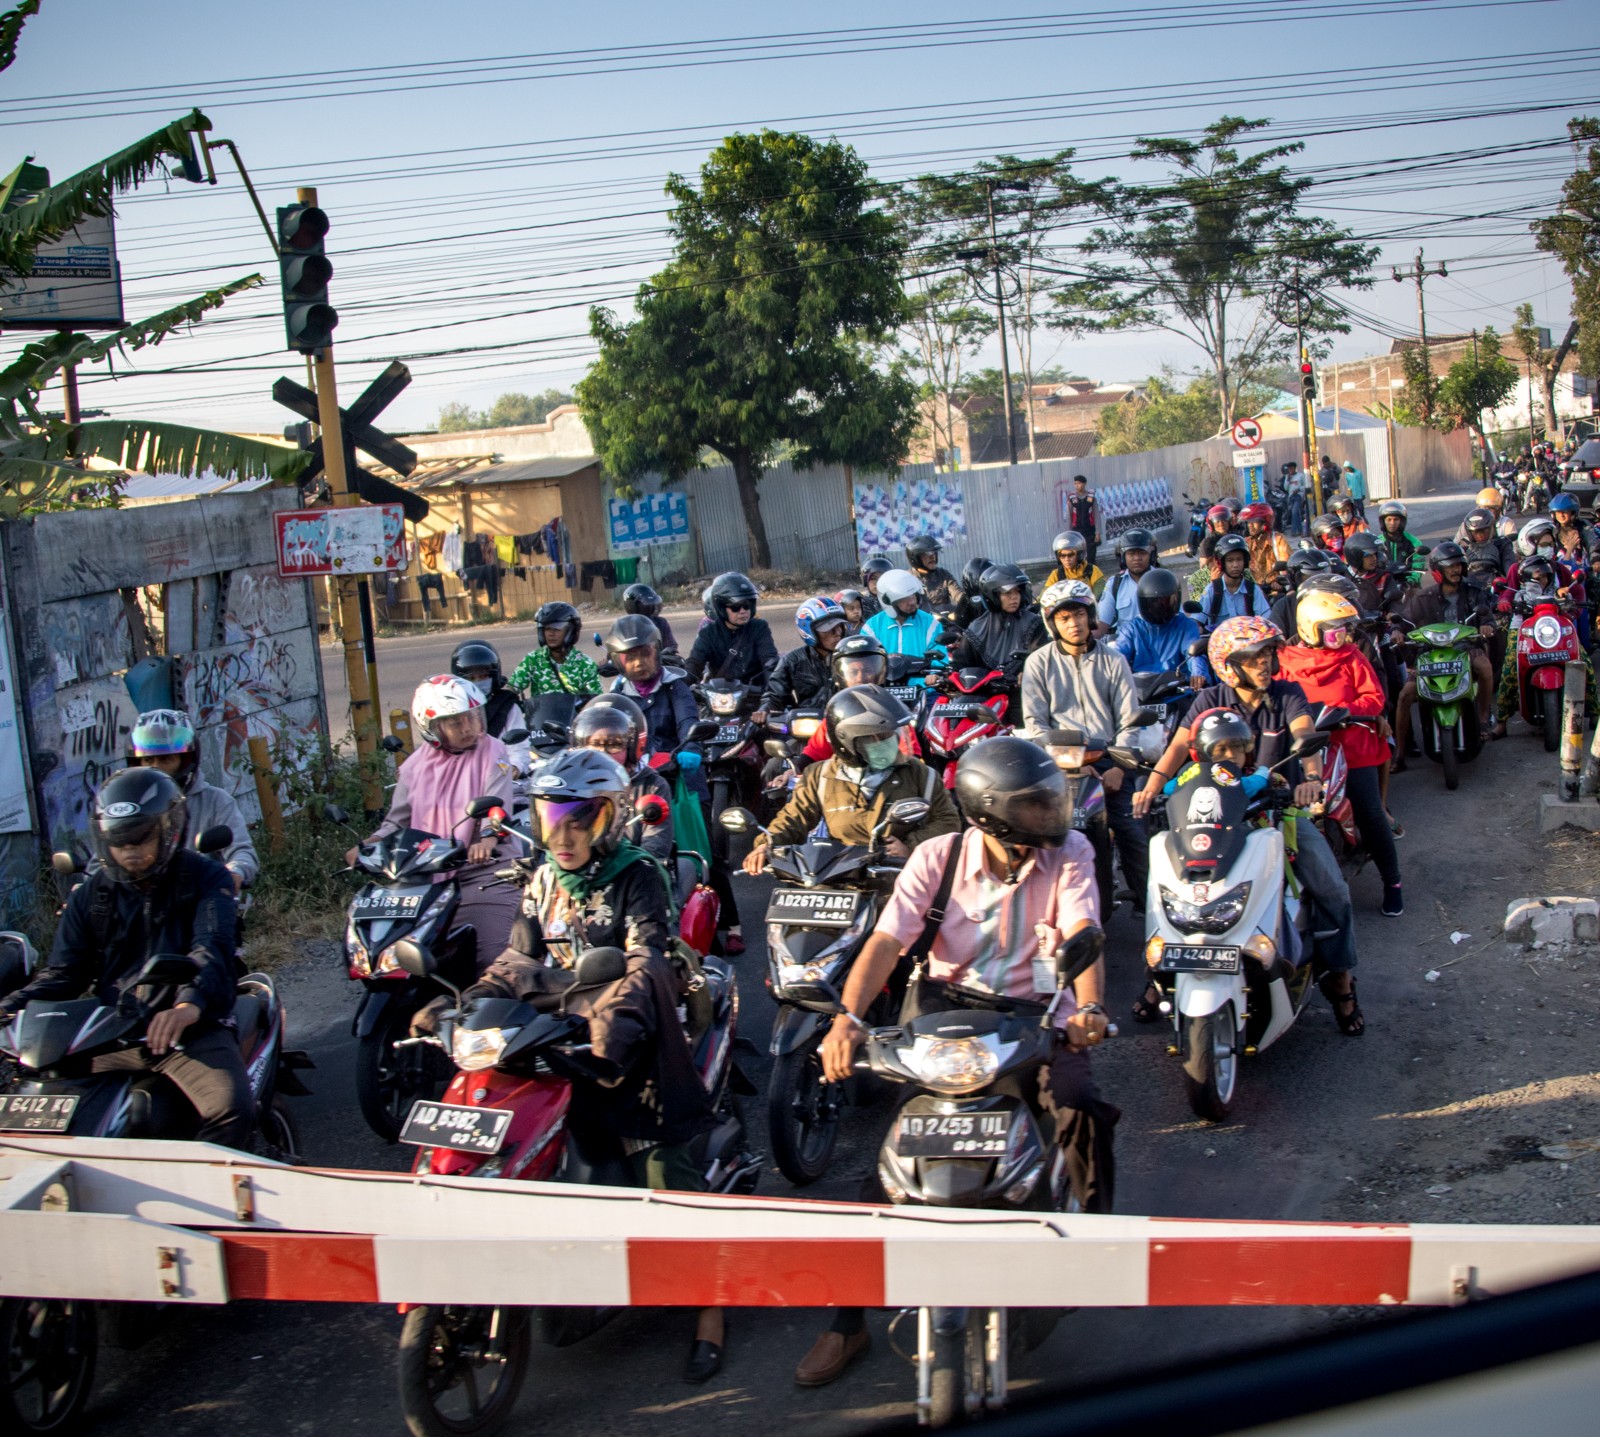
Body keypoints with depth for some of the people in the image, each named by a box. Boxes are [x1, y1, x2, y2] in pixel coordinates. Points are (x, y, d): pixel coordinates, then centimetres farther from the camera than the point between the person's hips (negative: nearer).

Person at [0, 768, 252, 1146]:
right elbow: (63, 970, 12)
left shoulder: (205, 878, 1)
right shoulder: (91, 895, 16)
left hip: (191, 1030, -4)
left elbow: (212, 948, -16)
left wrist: (189, 1004, -37)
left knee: (233, 1110, -30)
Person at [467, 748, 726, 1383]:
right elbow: (517, 960, 14)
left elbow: (645, 961, -19)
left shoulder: (637, 876, -6)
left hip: (627, 1032, -7)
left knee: (661, 1162, -10)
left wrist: (614, 1023, -36)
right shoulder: (544, 882, 15)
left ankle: (710, 1306, 0)